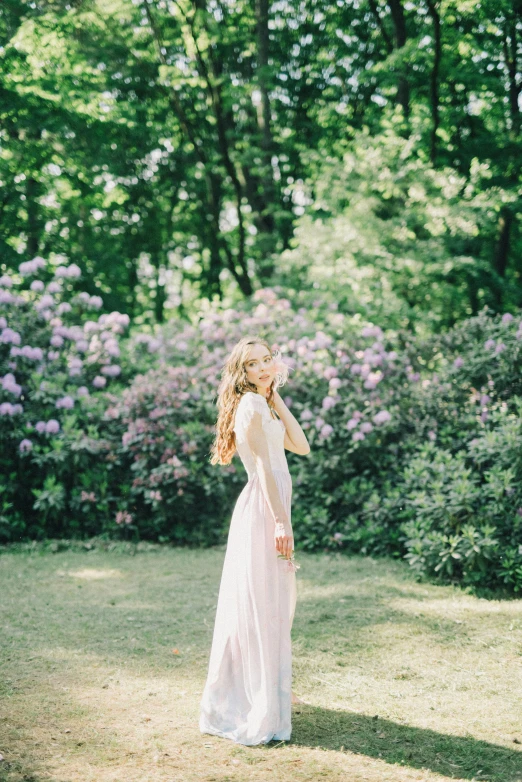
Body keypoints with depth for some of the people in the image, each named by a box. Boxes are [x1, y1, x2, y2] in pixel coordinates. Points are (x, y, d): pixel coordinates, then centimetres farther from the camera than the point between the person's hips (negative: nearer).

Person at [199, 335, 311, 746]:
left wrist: (278, 398, 6)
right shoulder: (250, 405, -12)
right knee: (261, 603, -4)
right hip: (262, 511, -10)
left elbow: (302, 446, 7)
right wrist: (280, 520, -20)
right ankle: (260, 707, 4)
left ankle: (272, 689, 32)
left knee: (275, 601, 18)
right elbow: (264, 466, -17)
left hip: (274, 507, 10)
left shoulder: (265, 405, 17)